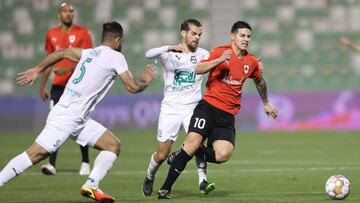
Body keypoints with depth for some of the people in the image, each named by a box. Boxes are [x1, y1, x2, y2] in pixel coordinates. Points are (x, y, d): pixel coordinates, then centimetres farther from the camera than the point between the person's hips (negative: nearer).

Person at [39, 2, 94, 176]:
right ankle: (52, 164, -11)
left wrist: (68, 69, -24)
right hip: (57, 86, 3)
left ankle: (85, 163, 14)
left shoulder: (82, 33, -3)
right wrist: (42, 86, 14)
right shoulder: (51, 34, 9)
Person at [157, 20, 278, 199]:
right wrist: (220, 60, -29)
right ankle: (165, 188, -9)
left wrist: (266, 103, 41)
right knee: (192, 142, -20)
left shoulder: (252, 62, 10)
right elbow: (198, 69, -16)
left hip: (227, 116, 4)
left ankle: (182, 155, 8)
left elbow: (259, 81, 31)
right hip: (208, 106, -4)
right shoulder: (220, 52, -3)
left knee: (223, 155, -18)